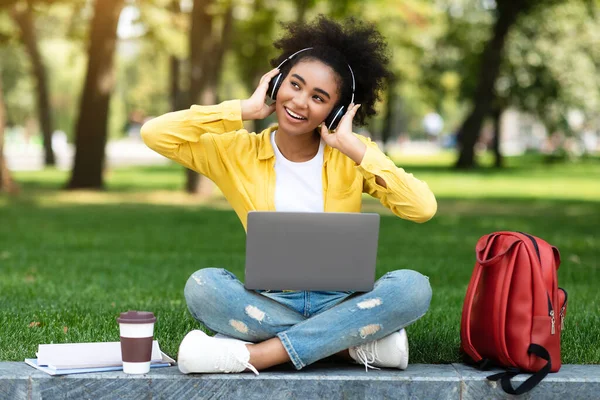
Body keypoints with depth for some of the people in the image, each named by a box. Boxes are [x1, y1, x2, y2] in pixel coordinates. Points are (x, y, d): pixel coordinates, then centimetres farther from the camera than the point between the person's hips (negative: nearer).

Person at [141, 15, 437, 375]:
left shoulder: (352, 156, 1)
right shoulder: (238, 152, 2)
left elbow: (424, 209, -14)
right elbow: (154, 134, -12)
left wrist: (353, 147, -14)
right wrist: (246, 110, -9)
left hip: (341, 304, 0)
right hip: (270, 305, 0)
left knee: (413, 285, -29)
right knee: (203, 286, -29)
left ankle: (255, 355, -29)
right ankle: (357, 344, -23)